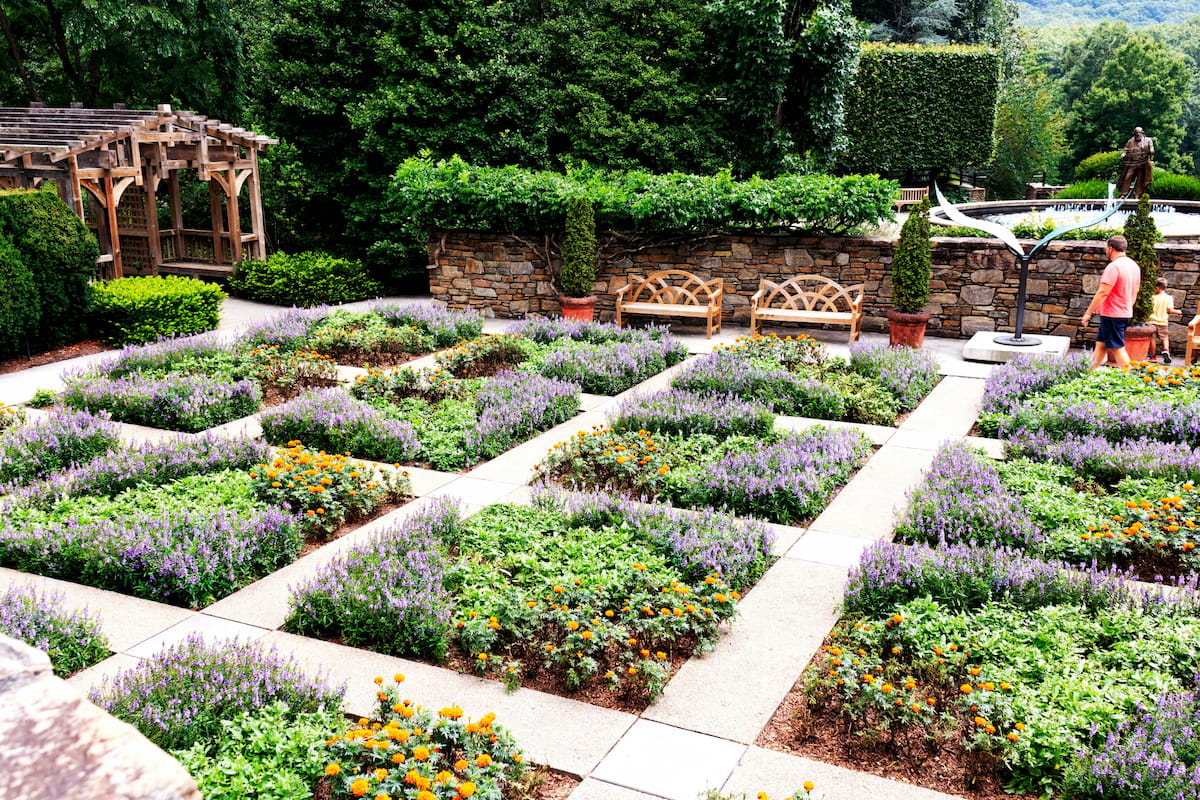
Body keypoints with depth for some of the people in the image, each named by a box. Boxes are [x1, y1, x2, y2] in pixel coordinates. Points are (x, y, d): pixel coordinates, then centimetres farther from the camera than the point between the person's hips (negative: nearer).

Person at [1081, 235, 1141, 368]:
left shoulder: (1114, 267, -19)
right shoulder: (1134, 266, 11)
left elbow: (1102, 293, -22)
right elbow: (1134, 292, 19)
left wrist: (1088, 313, -17)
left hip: (1112, 314, -9)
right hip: (1126, 314, 9)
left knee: (1118, 348, -5)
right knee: (1100, 344, 15)